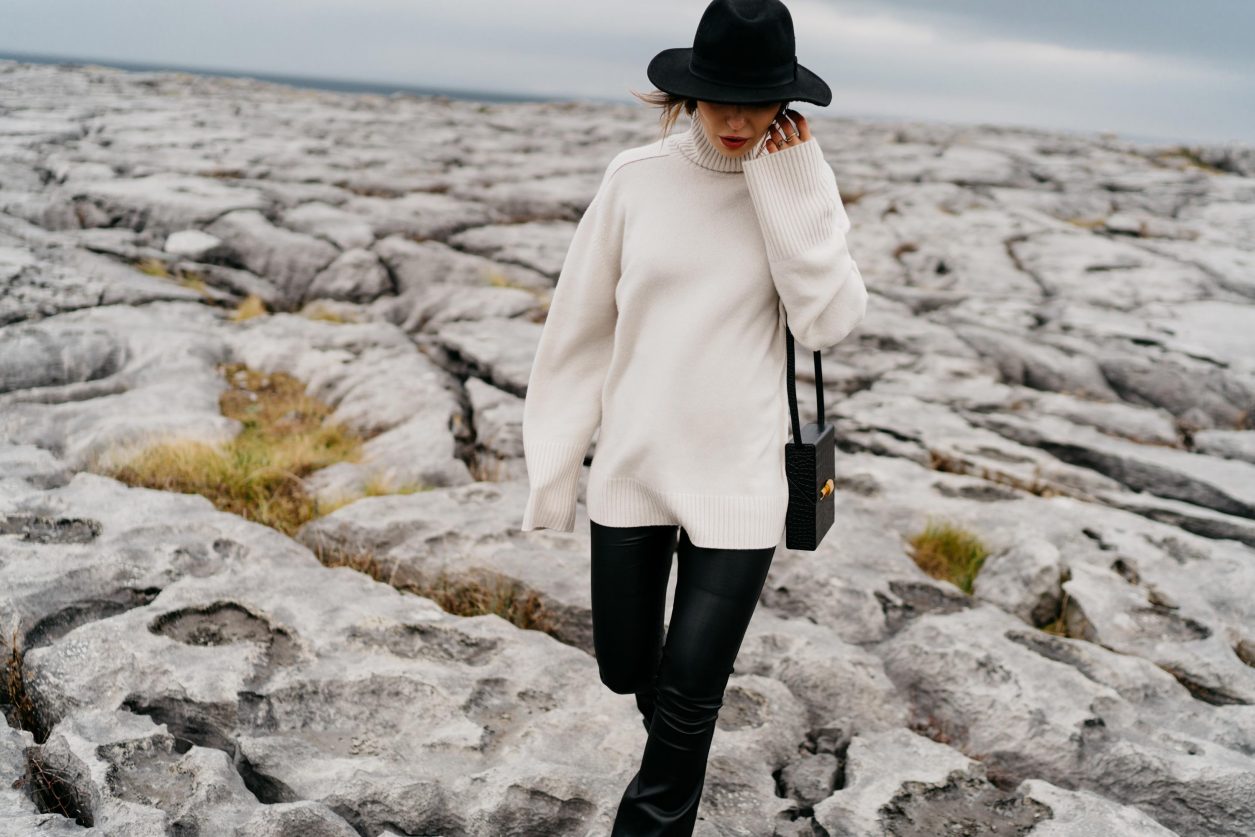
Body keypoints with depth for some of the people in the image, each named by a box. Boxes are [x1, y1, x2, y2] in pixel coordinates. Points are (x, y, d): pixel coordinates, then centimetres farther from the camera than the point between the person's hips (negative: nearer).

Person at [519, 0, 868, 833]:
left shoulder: (799, 188, -3)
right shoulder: (637, 177, -4)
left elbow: (831, 321, -13)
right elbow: (580, 326, 1)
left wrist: (792, 186, -15)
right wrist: (554, 465, 3)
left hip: (738, 482, -1)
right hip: (630, 471, 2)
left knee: (688, 702, 3)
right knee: (626, 669, 17)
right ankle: (674, 753, 52)